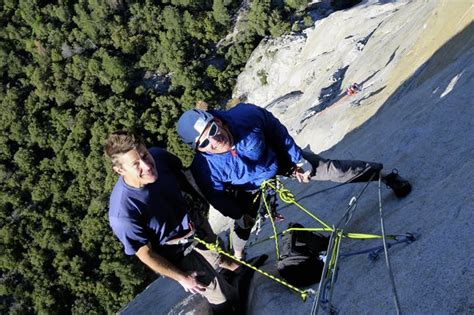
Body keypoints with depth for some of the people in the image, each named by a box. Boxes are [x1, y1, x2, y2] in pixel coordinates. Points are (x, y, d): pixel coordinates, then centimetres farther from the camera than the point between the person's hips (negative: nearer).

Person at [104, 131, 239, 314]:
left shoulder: (158, 156, -26)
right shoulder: (123, 212, -39)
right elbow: (144, 253, -23)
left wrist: (199, 200, 9)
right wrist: (181, 278, -11)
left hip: (197, 226, 6)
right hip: (179, 254, -5)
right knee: (223, 299, 10)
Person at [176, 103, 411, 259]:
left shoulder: (246, 114, -37)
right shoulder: (205, 168, -37)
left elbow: (277, 130, -17)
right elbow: (217, 197, -15)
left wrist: (297, 159, -9)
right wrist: (239, 215, -10)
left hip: (279, 158, 0)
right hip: (252, 188, 0)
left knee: (331, 169, 0)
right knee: (243, 226, 12)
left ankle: (383, 175, 20)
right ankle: (237, 258, 45)